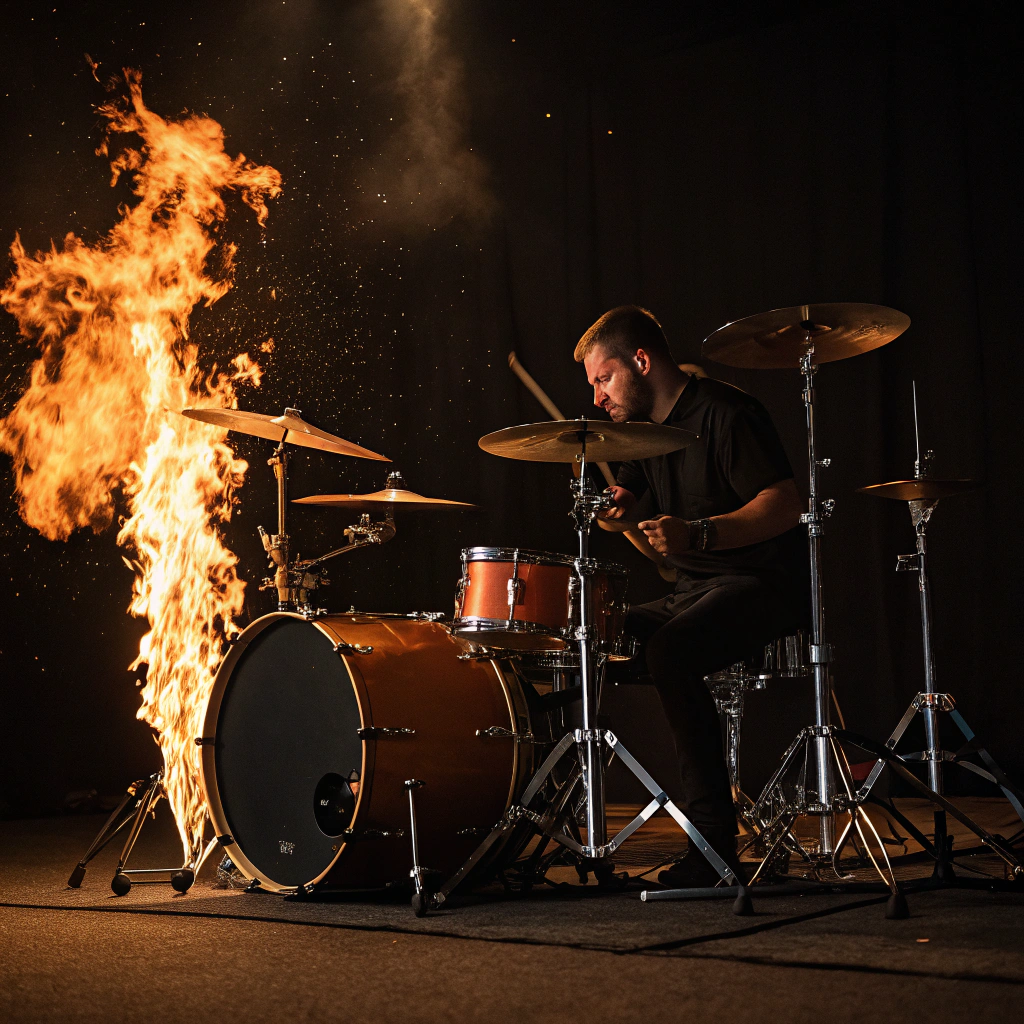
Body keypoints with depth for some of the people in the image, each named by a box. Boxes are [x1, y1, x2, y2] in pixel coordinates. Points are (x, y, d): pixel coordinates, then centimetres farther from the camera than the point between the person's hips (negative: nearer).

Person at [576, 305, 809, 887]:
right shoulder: (647, 426, 13)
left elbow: (786, 505, -22)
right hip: (694, 593, 9)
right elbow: (628, 507, 19)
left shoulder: (725, 413, -14)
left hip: (761, 585, -9)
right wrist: (617, 508, -6)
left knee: (669, 653, -34)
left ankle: (715, 844, -28)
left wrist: (699, 534, -35)